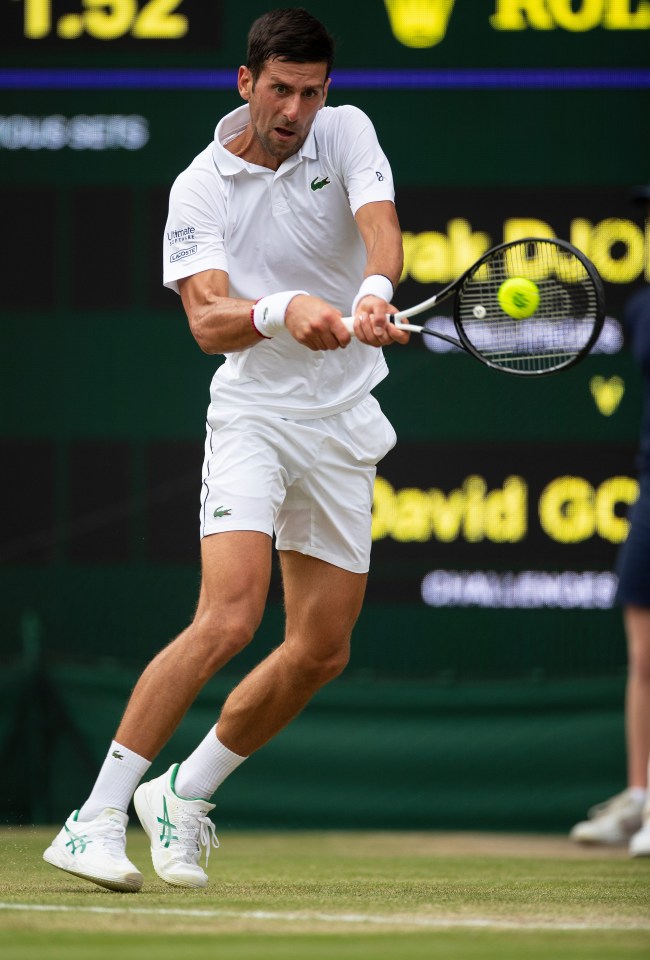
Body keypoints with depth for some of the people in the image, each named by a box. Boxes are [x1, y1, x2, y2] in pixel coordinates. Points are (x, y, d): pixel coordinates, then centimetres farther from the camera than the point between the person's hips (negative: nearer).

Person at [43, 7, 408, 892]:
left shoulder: (346, 134, -1)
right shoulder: (201, 189, -8)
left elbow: (381, 227, -20)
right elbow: (208, 321, -20)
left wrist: (374, 292, -42)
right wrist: (282, 309, -41)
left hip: (344, 424, 4)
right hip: (252, 413, -4)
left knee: (322, 652, 6)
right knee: (228, 620, -22)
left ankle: (185, 795, 25)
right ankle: (95, 822, -20)